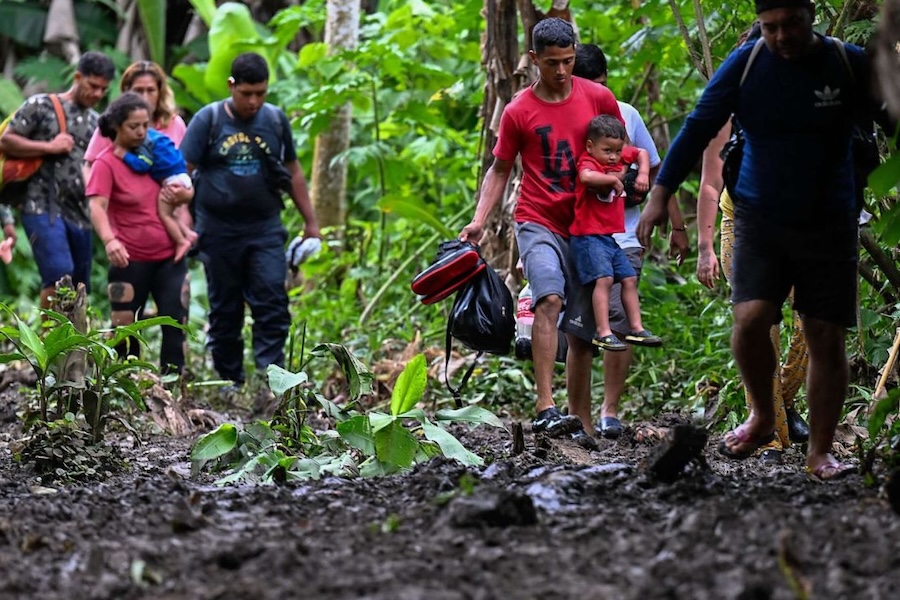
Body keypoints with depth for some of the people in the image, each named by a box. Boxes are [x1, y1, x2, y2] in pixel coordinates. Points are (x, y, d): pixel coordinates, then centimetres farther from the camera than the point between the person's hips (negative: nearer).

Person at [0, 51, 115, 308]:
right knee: (59, 273, -23)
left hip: (79, 213, 6)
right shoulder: (41, 106, 2)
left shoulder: (95, 122, 19)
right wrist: (49, 147, -9)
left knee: (78, 286, 4)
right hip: (43, 207, -6)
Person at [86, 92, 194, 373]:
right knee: (125, 329, 2)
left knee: (176, 324, -2)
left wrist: (184, 194, -6)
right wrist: (109, 240, -41)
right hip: (130, 260, -4)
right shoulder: (106, 164, -8)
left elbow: (186, 190, 20)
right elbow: (97, 206, -22)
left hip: (169, 255, 4)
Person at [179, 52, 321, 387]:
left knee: (272, 305, -11)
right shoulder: (208, 120, -3)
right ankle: (230, 383, 16)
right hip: (219, 231, -1)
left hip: (265, 230, 1)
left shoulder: (276, 120, 5)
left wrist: (310, 222, 17)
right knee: (224, 312, 7)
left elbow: (293, 172, 16)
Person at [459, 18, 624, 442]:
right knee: (549, 299, -27)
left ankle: (580, 422, 14)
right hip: (539, 223, -3)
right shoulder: (518, 112, -1)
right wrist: (479, 221, -4)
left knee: (583, 328, 6)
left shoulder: (599, 98, 3)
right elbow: (499, 170, 7)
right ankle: (545, 407, -32)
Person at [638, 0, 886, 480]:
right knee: (750, 318, -16)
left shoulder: (851, 65, -7)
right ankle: (762, 418, 10)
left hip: (828, 224, 0)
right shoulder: (745, 64, -5)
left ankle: (820, 453, 11)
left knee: (826, 338, -1)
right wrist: (660, 193, -6)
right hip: (760, 219, 0)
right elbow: (698, 129, -1)